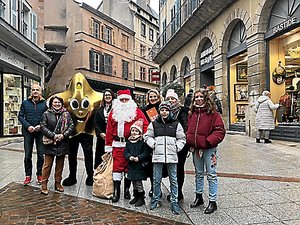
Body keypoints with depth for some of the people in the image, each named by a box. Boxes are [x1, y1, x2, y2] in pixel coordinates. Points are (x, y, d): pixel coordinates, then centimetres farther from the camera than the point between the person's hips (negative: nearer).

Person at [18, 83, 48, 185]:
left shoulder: (44, 103, 1)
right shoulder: (25, 103, 5)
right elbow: (20, 116, 3)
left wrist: (41, 125, -14)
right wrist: (28, 126, -11)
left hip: (40, 132, -1)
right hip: (28, 132, 1)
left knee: (41, 155, 4)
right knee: (27, 155, 7)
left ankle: (39, 175, 18)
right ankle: (28, 175, 19)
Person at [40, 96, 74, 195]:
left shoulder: (66, 114, 5)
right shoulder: (46, 114, 1)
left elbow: (71, 126, 1)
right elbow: (43, 127, -5)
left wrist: (63, 135, -12)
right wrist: (53, 136, -15)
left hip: (63, 144, 2)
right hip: (50, 143, -2)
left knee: (60, 165, 12)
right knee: (47, 165, 1)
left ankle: (58, 183, 24)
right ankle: (44, 185, 12)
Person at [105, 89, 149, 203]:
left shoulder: (136, 111, 1)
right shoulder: (114, 111, 8)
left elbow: (145, 124, -3)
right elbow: (109, 129, 6)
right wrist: (108, 145, 2)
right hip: (117, 144, 1)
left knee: (129, 167, 9)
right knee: (117, 166, 1)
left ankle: (127, 189, 23)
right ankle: (116, 191, 10)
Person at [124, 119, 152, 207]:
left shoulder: (143, 141, -10)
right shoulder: (129, 141, 7)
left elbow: (147, 152, -14)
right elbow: (126, 151, 7)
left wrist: (139, 158, -22)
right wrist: (129, 157, -12)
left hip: (140, 165, -6)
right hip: (131, 165, 6)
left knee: (138, 181, -3)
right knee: (133, 181, 15)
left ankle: (141, 198, 11)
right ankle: (136, 196, 31)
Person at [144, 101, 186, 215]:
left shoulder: (176, 124, 6)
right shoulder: (154, 124, 7)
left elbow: (182, 138, 9)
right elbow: (148, 136, 12)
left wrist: (177, 147, -3)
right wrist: (153, 145, -2)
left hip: (172, 156, 0)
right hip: (157, 155, 1)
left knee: (173, 180, 5)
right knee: (156, 180, 9)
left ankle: (174, 202, 16)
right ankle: (156, 199, 25)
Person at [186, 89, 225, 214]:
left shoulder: (213, 113, -9)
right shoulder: (192, 113, 8)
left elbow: (220, 131, -13)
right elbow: (189, 129, 16)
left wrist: (208, 141, -21)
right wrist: (189, 141, 0)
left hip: (209, 149, -5)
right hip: (195, 149, 6)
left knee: (211, 175, 3)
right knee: (198, 174, 18)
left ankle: (212, 201, 14)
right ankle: (199, 197, 33)